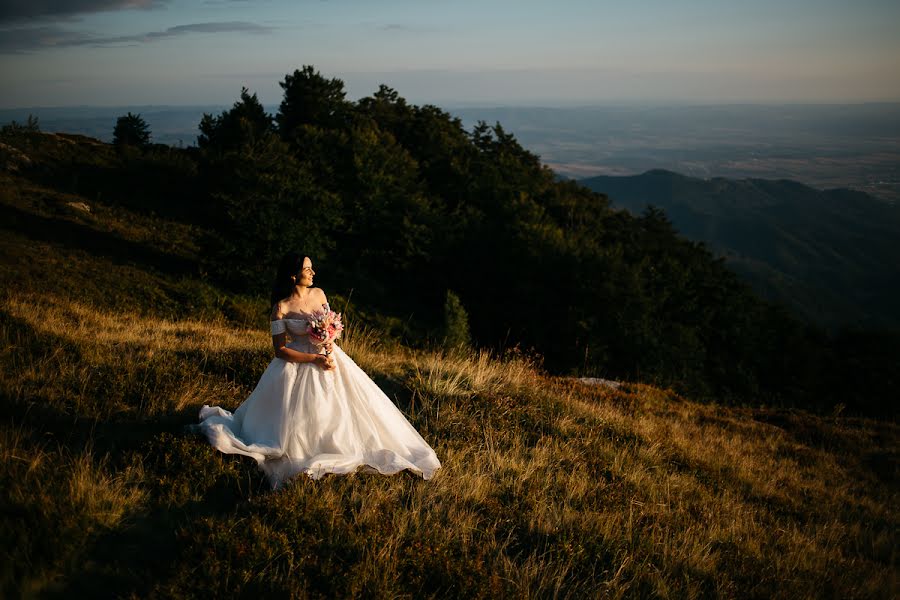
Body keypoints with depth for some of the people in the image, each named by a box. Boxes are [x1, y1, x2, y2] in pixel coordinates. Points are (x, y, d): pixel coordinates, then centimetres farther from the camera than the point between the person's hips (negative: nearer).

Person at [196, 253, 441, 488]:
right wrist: (315, 359, -19)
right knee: (302, 416, -1)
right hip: (299, 364, -5)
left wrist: (330, 343, -10)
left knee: (344, 406, 3)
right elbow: (280, 350, -14)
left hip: (327, 357, 5)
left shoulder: (319, 294, 0)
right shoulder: (282, 307, -15)